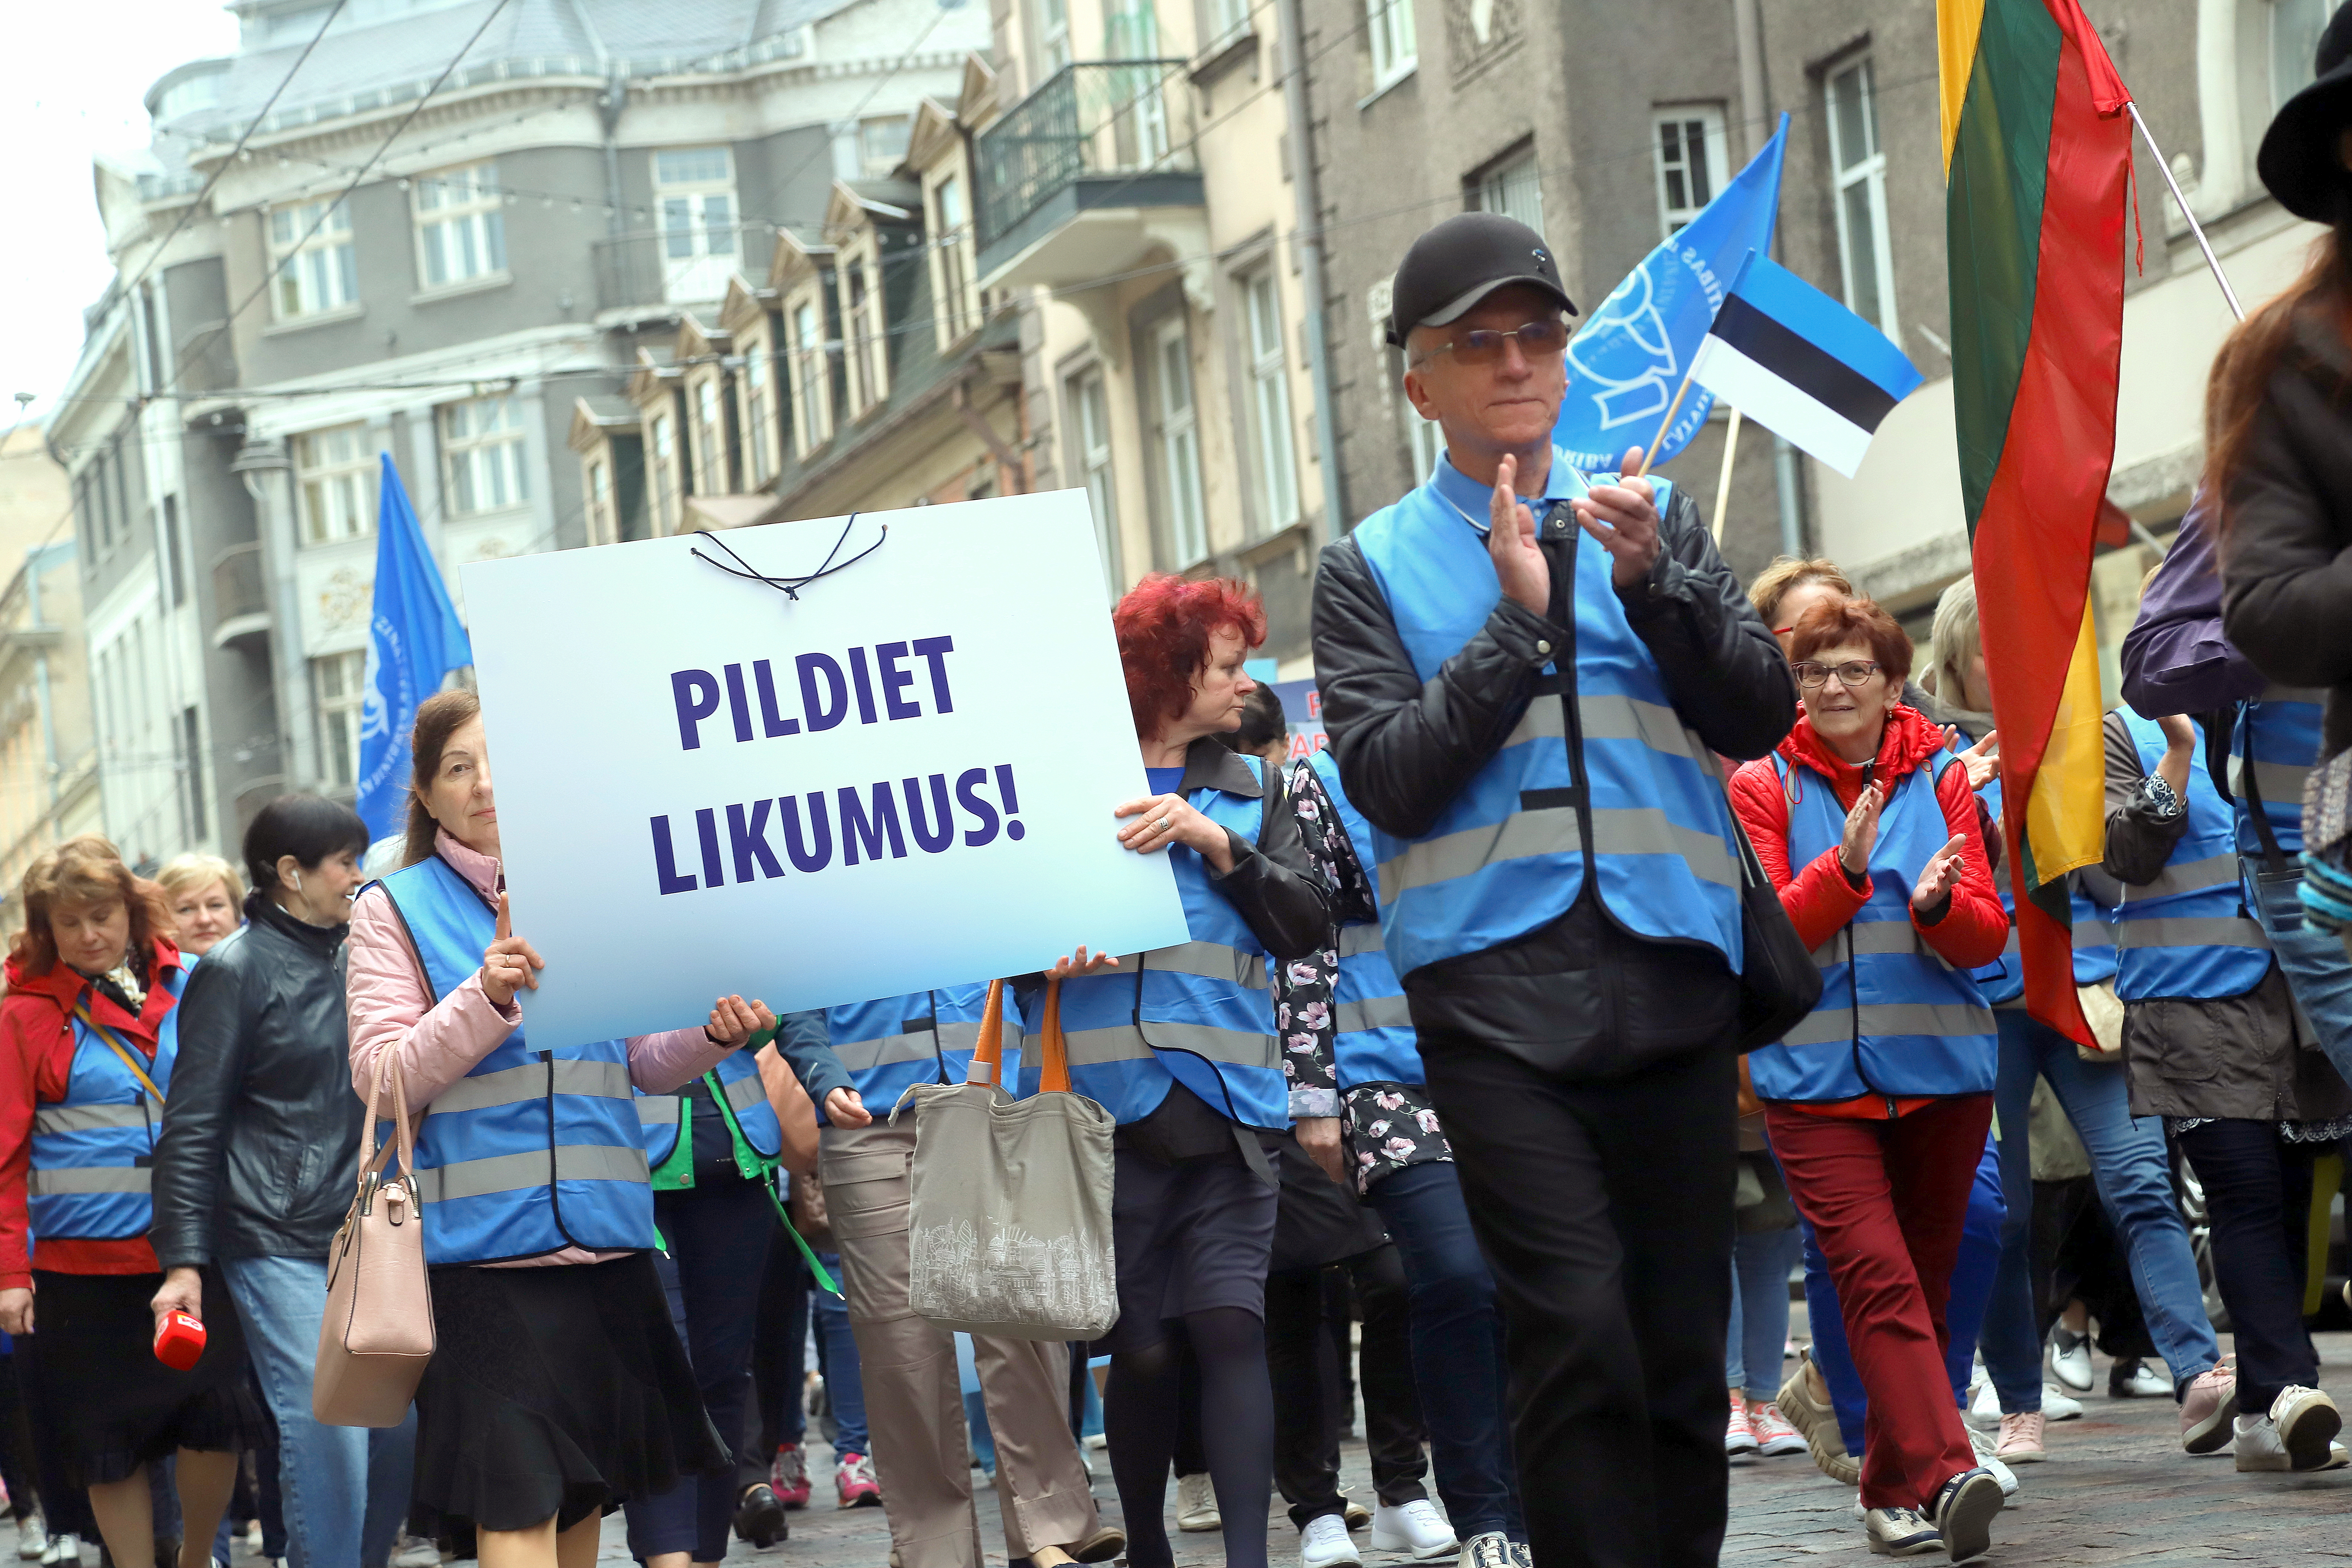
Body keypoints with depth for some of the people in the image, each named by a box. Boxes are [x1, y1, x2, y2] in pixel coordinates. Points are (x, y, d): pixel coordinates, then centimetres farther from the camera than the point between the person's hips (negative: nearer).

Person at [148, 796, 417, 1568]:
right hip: (279, 1244, -6)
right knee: (329, 1432, -14)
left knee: (403, 1422, 3)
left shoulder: (351, 959, 14)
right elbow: (192, 1127, -7)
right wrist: (184, 1262, -14)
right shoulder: (236, 970, -5)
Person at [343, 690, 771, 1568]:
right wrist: (487, 998, -22)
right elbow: (381, 1079, -8)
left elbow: (640, 1065, 16)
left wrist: (712, 1037, -5)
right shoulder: (395, 908, 1)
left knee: (585, 1493, 12)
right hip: (485, 1244, -4)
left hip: (604, 1231, 5)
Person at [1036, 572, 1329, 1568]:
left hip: (1225, 1105, 2)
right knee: (1140, 1350, 1)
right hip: (1104, 1103, -2)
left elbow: (1306, 926, 6)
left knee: (1230, 1327, -10)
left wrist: (1218, 844, -8)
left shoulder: (1246, 792, 17)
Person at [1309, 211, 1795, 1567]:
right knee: (1579, 1330, -15)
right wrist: (1517, 623, -7)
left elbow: (1760, 717, 7)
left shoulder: (1654, 518, 17)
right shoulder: (1375, 566, 11)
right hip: (1496, 984, -3)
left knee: (1685, 1333, 4)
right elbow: (1388, 780, -2)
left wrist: (1655, 583, -8)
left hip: (1672, 963, 3)